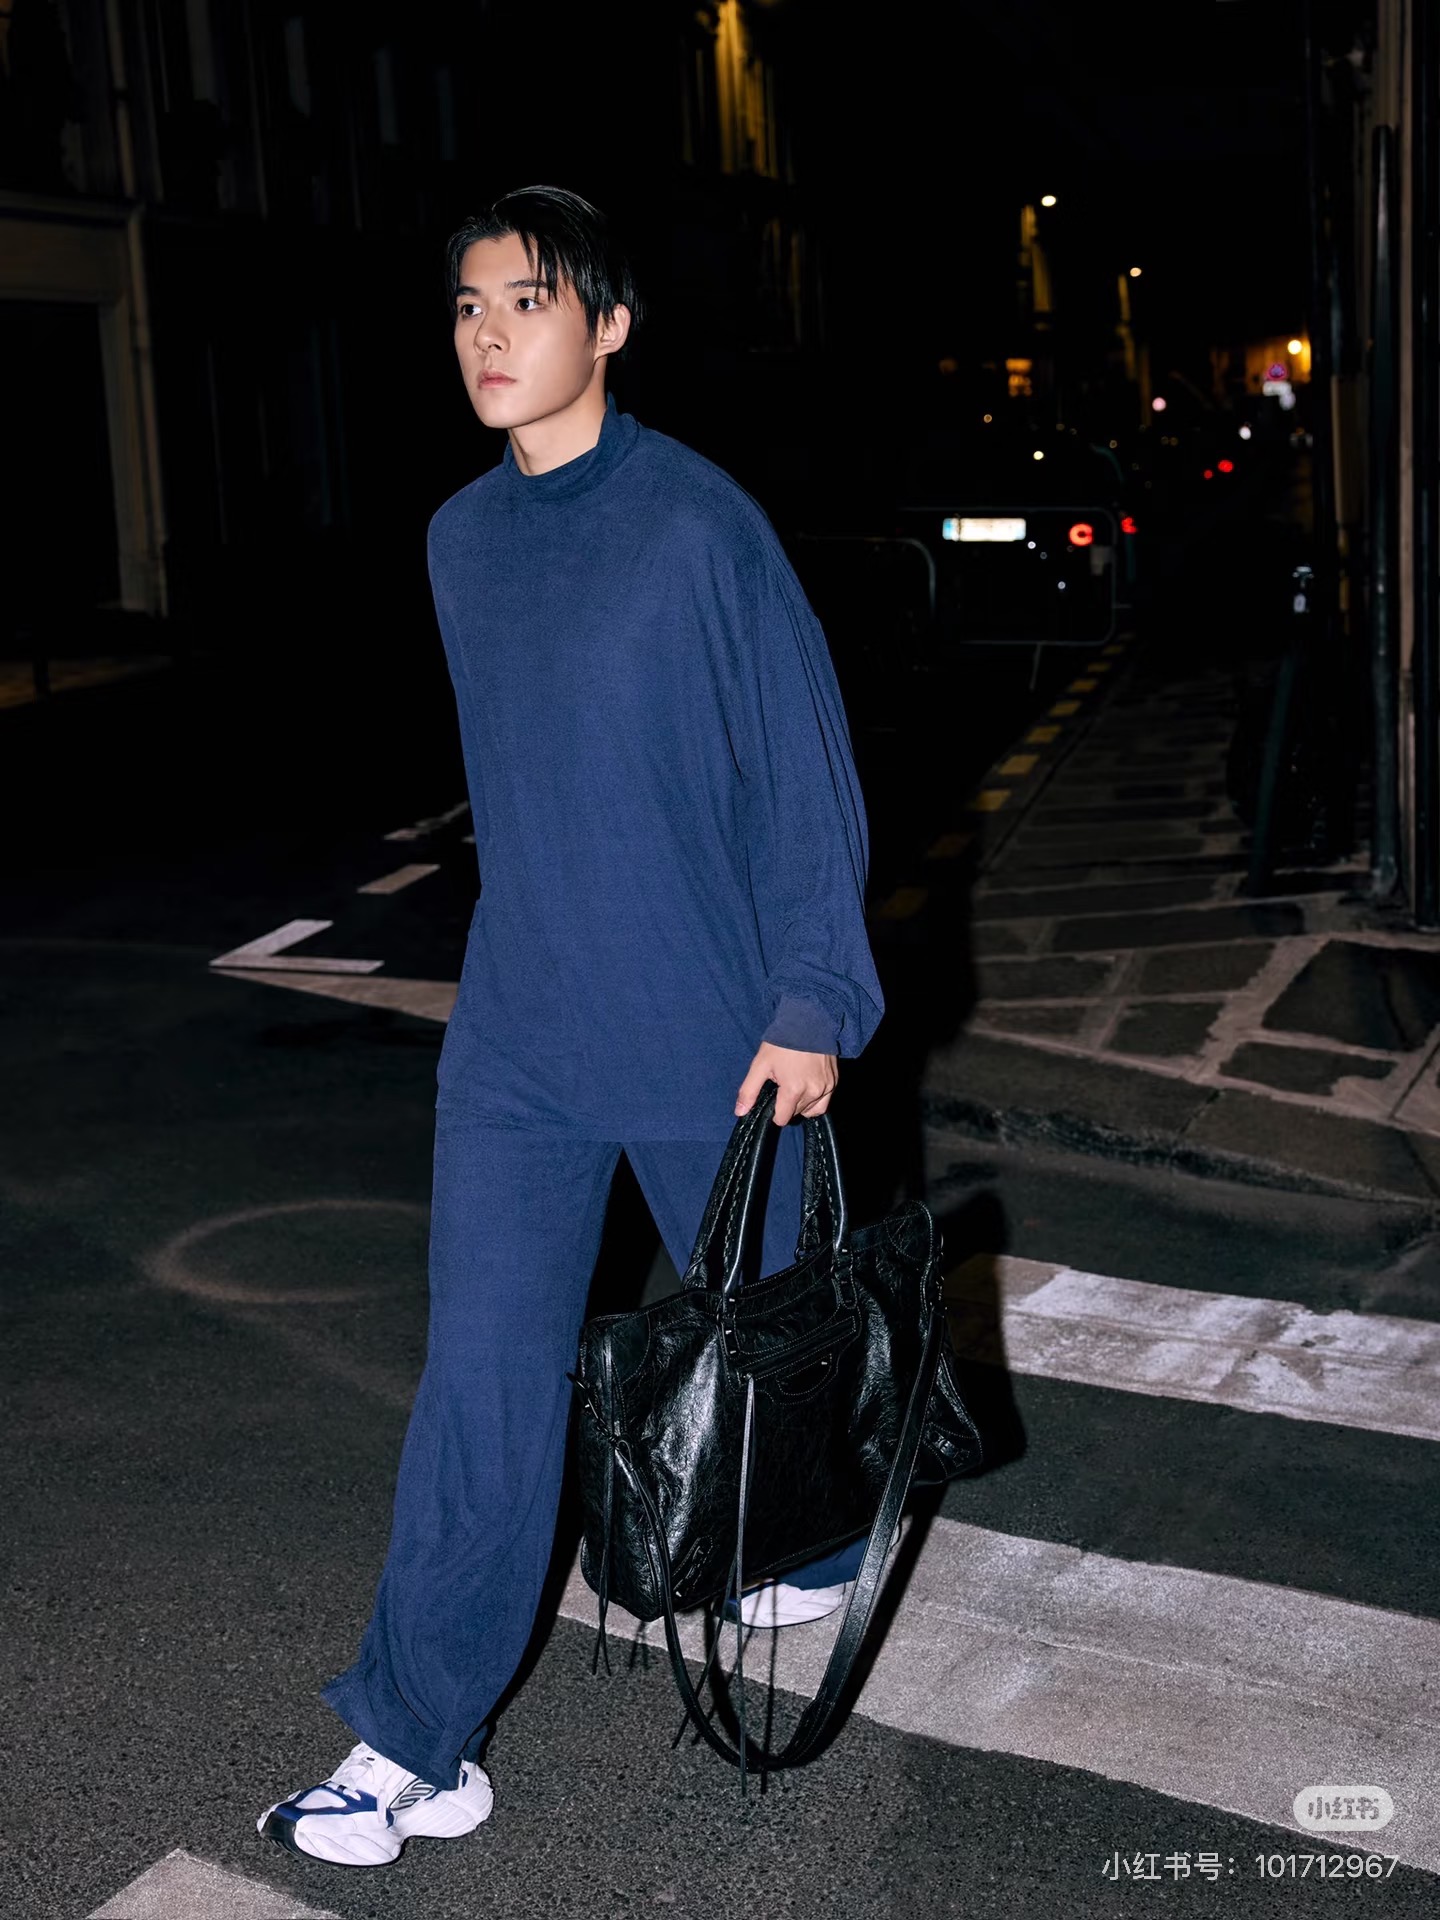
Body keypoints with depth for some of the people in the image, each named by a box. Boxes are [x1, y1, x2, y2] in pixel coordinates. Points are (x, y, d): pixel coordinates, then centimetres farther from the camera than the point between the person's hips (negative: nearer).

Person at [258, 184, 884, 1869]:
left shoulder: (700, 524, -13)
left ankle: (814, 1546, 47)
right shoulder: (460, 538, 5)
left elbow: (806, 769, -10)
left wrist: (813, 1004, -11)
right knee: (482, 1379, 2)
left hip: (709, 1036, -4)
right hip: (515, 1046, 4)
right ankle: (418, 1744, 11)